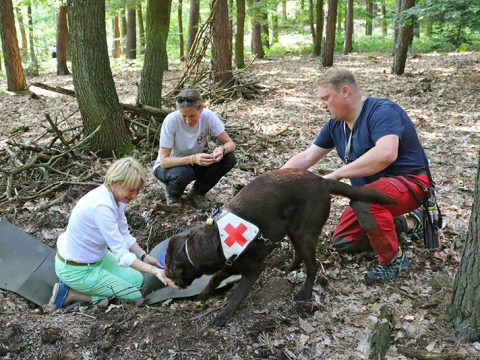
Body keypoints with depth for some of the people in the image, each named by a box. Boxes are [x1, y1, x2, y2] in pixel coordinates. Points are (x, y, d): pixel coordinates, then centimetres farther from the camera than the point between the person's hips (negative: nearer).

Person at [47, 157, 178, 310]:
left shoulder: (116, 197, -6)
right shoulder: (102, 206, -34)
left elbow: (125, 236, 2)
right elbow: (121, 254, -34)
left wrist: (144, 257, -10)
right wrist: (153, 270, -41)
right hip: (77, 269, -9)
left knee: (137, 280, 15)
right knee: (135, 297, -3)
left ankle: (81, 287, 14)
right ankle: (72, 294, 0)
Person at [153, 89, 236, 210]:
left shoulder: (208, 116, -21)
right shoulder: (171, 120, -29)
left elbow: (230, 144, -15)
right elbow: (163, 161, -30)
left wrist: (222, 149, -39)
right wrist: (193, 158, -45)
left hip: (195, 164, 4)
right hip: (170, 166, -4)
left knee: (229, 158, -21)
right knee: (183, 173, -38)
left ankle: (198, 192, 2)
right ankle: (172, 194, -1)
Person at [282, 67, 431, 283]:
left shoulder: (382, 111, -24)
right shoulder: (336, 125, 0)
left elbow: (385, 154, -42)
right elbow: (306, 157, 6)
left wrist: (336, 175, -37)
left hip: (410, 181, -9)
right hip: (374, 188, 9)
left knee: (362, 199, -38)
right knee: (342, 242, 9)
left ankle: (394, 259, -15)